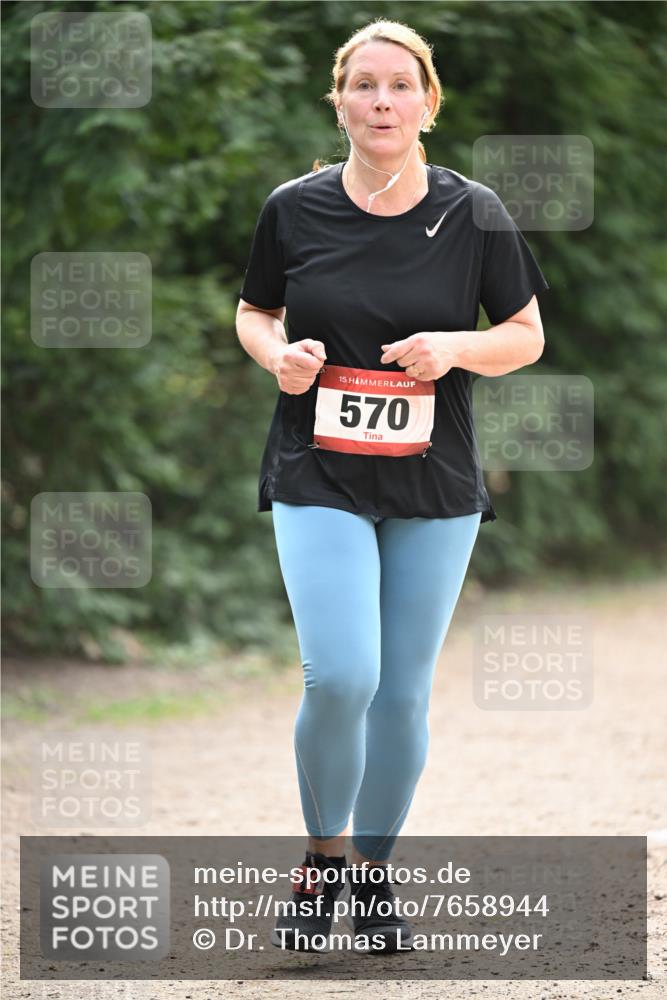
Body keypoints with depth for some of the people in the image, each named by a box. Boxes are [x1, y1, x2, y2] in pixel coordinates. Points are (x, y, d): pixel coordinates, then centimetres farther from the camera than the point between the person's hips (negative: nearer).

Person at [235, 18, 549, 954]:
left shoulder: (474, 213, -3)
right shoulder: (294, 209, -2)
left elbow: (527, 335, 6)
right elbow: (253, 313, 13)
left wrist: (456, 348, -14)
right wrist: (278, 356, -9)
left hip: (435, 486, 1)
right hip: (318, 479, -1)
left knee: (405, 694, 6)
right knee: (341, 676, -17)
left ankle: (373, 869, 26)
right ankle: (321, 855, 6)